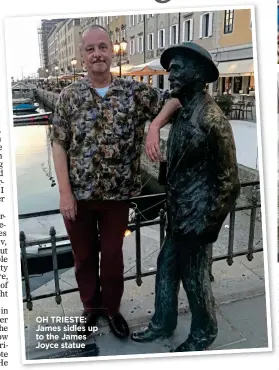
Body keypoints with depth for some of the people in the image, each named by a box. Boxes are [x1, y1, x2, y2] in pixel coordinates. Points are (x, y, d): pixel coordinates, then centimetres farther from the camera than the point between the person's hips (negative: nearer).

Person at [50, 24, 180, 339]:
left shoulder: (134, 91, -3)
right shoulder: (69, 95, -2)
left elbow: (174, 100, 2)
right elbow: (59, 145, -3)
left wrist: (154, 126, -17)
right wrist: (65, 193, -9)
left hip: (117, 194, 0)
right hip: (78, 194, 1)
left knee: (112, 255, 16)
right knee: (83, 255, 16)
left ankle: (112, 308, 39)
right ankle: (90, 307, 40)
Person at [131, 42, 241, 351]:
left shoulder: (211, 119, -21)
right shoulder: (183, 113, 5)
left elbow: (229, 182, -18)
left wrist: (209, 225, -15)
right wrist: (172, 206, 16)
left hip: (196, 218, -8)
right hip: (178, 213, 8)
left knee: (194, 279, 11)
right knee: (166, 267, 19)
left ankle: (203, 333, 37)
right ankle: (163, 323, 41)